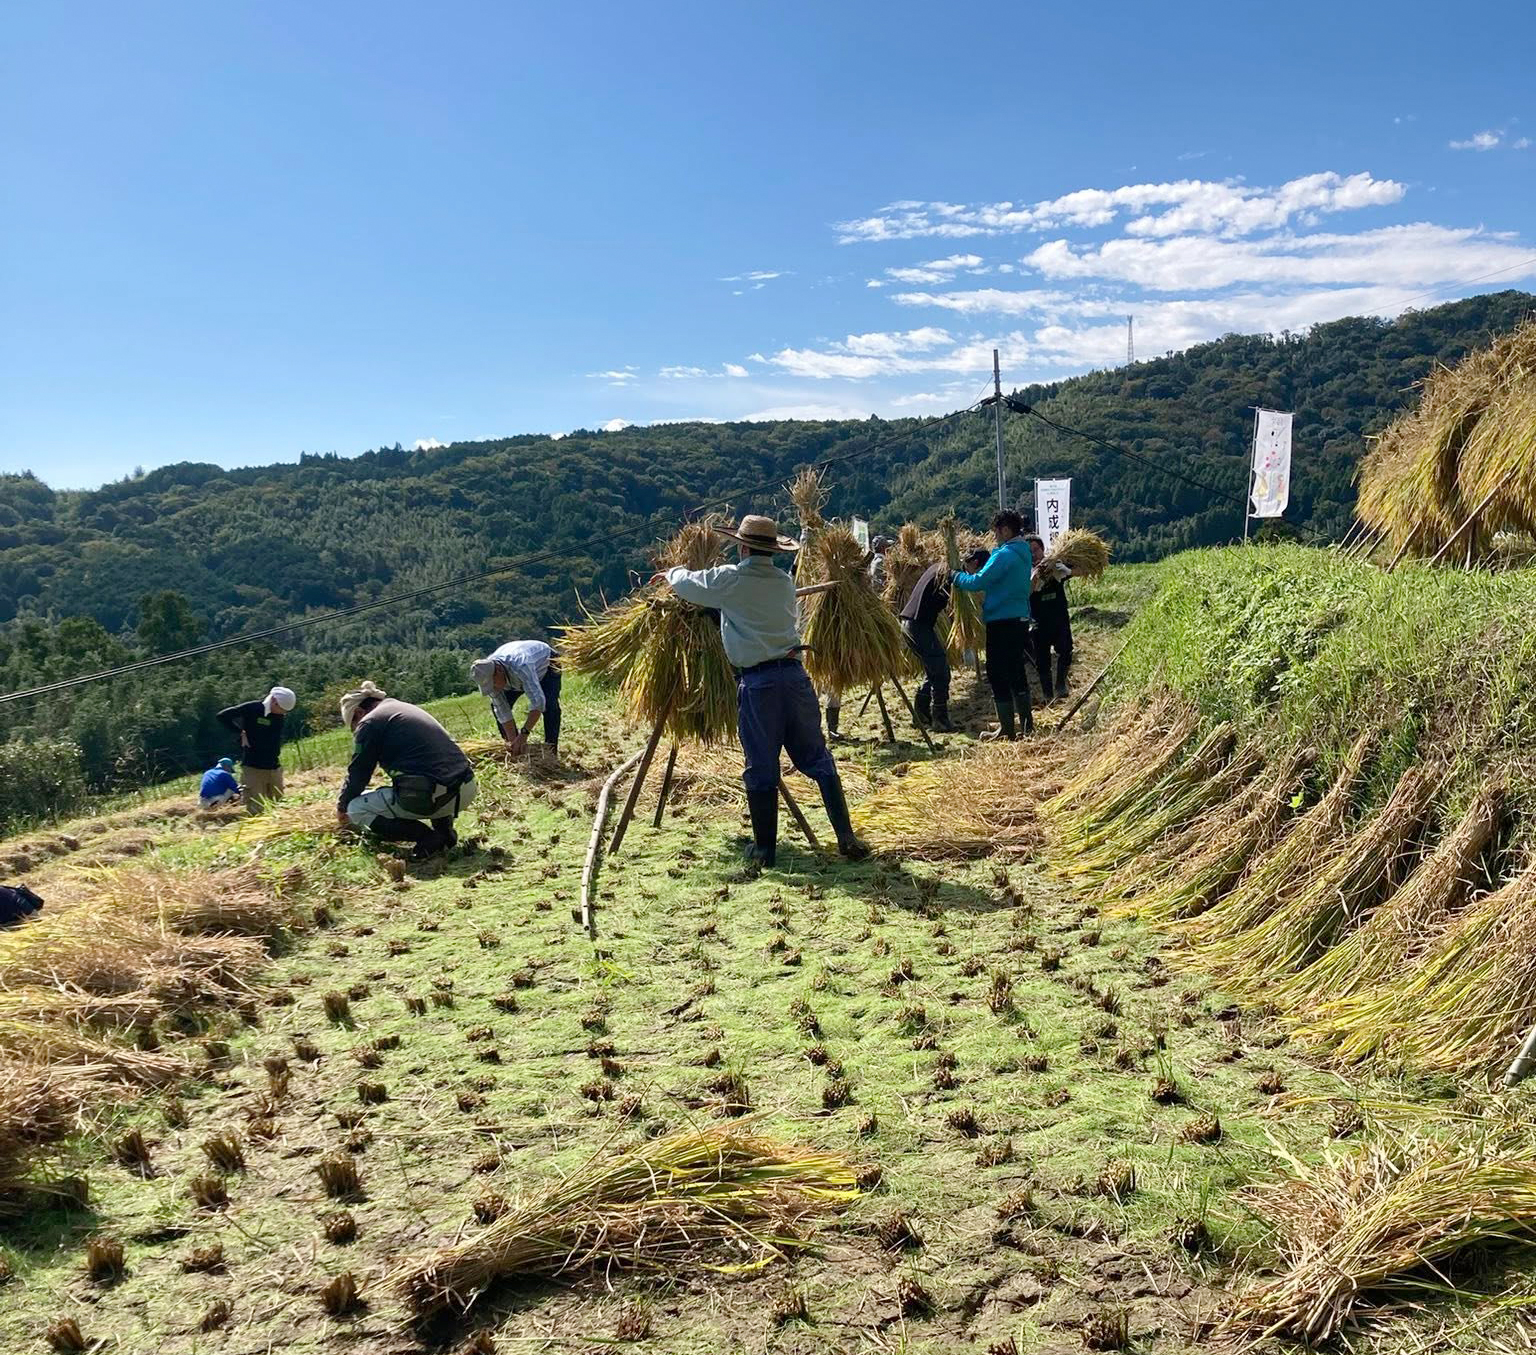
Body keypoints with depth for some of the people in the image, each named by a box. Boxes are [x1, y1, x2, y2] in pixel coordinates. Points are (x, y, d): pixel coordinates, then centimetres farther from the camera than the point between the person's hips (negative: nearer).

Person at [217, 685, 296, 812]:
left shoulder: (279, 715, 7)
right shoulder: (252, 708, -10)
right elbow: (223, 716, -9)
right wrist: (240, 733, -10)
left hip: (274, 768, 6)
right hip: (254, 768, -6)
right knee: (255, 810, -7)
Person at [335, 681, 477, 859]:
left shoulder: (369, 723, 2)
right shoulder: (408, 709, 27)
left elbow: (357, 774, 7)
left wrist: (341, 808, 26)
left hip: (429, 798, -8)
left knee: (356, 809, 10)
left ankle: (427, 837, -4)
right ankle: (444, 828, 16)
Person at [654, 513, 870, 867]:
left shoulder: (730, 580, -2)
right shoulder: (784, 582, 13)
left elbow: (686, 584, 12)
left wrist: (671, 573, 37)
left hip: (756, 682, -4)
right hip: (794, 674, 4)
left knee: (760, 768, 5)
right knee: (818, 759, 9)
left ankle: (764, 847, 13)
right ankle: (847, 838, 7)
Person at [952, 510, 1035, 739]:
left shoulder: (1005, 555, -17)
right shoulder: (1023, 553, 12)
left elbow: (978, 582, -19)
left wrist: (956, 576, -2)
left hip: (1002, 623, -9)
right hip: (1021, 619, 9)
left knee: (998, 676, -2)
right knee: (1016, 673, 17)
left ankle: (1007, 729, 0)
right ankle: (1026, 723, 24)